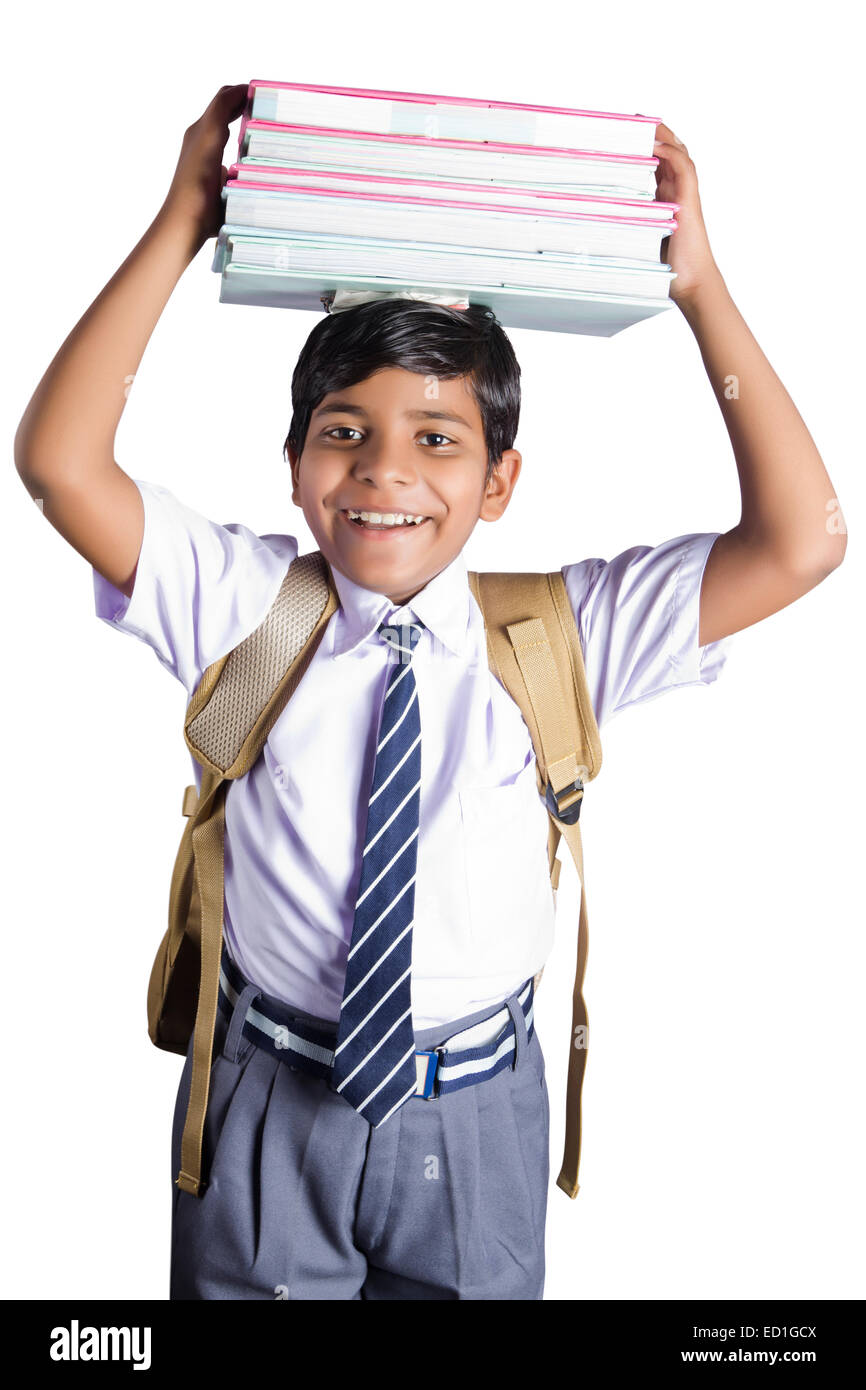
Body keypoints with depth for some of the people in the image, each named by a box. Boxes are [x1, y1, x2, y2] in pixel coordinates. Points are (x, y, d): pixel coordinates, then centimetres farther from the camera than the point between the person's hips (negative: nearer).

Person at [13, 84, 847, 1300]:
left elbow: (800, 543, -17)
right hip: (271, 1108, 0)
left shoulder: (559, 635, -9)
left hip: (476, 1124, 1)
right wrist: (182, 226, -21)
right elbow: (59, 462, -19)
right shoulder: (245, 604, -9)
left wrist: (700, 285, -18)